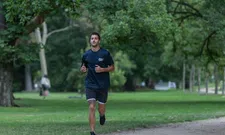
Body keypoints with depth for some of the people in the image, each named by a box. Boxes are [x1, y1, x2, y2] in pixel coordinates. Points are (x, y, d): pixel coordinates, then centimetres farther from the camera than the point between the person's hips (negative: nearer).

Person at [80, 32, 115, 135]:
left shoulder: (105, 53, -4)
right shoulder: (86, 55, 4)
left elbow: (112, 67, 2)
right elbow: (84, 68, 17)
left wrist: (102, 69, -15)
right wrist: (83, 69, -7)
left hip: (103, 85, -1)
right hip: (90, 85, 1)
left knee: (101, 109, 8)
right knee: (91, 107, -13)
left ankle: (102, 115, 46)